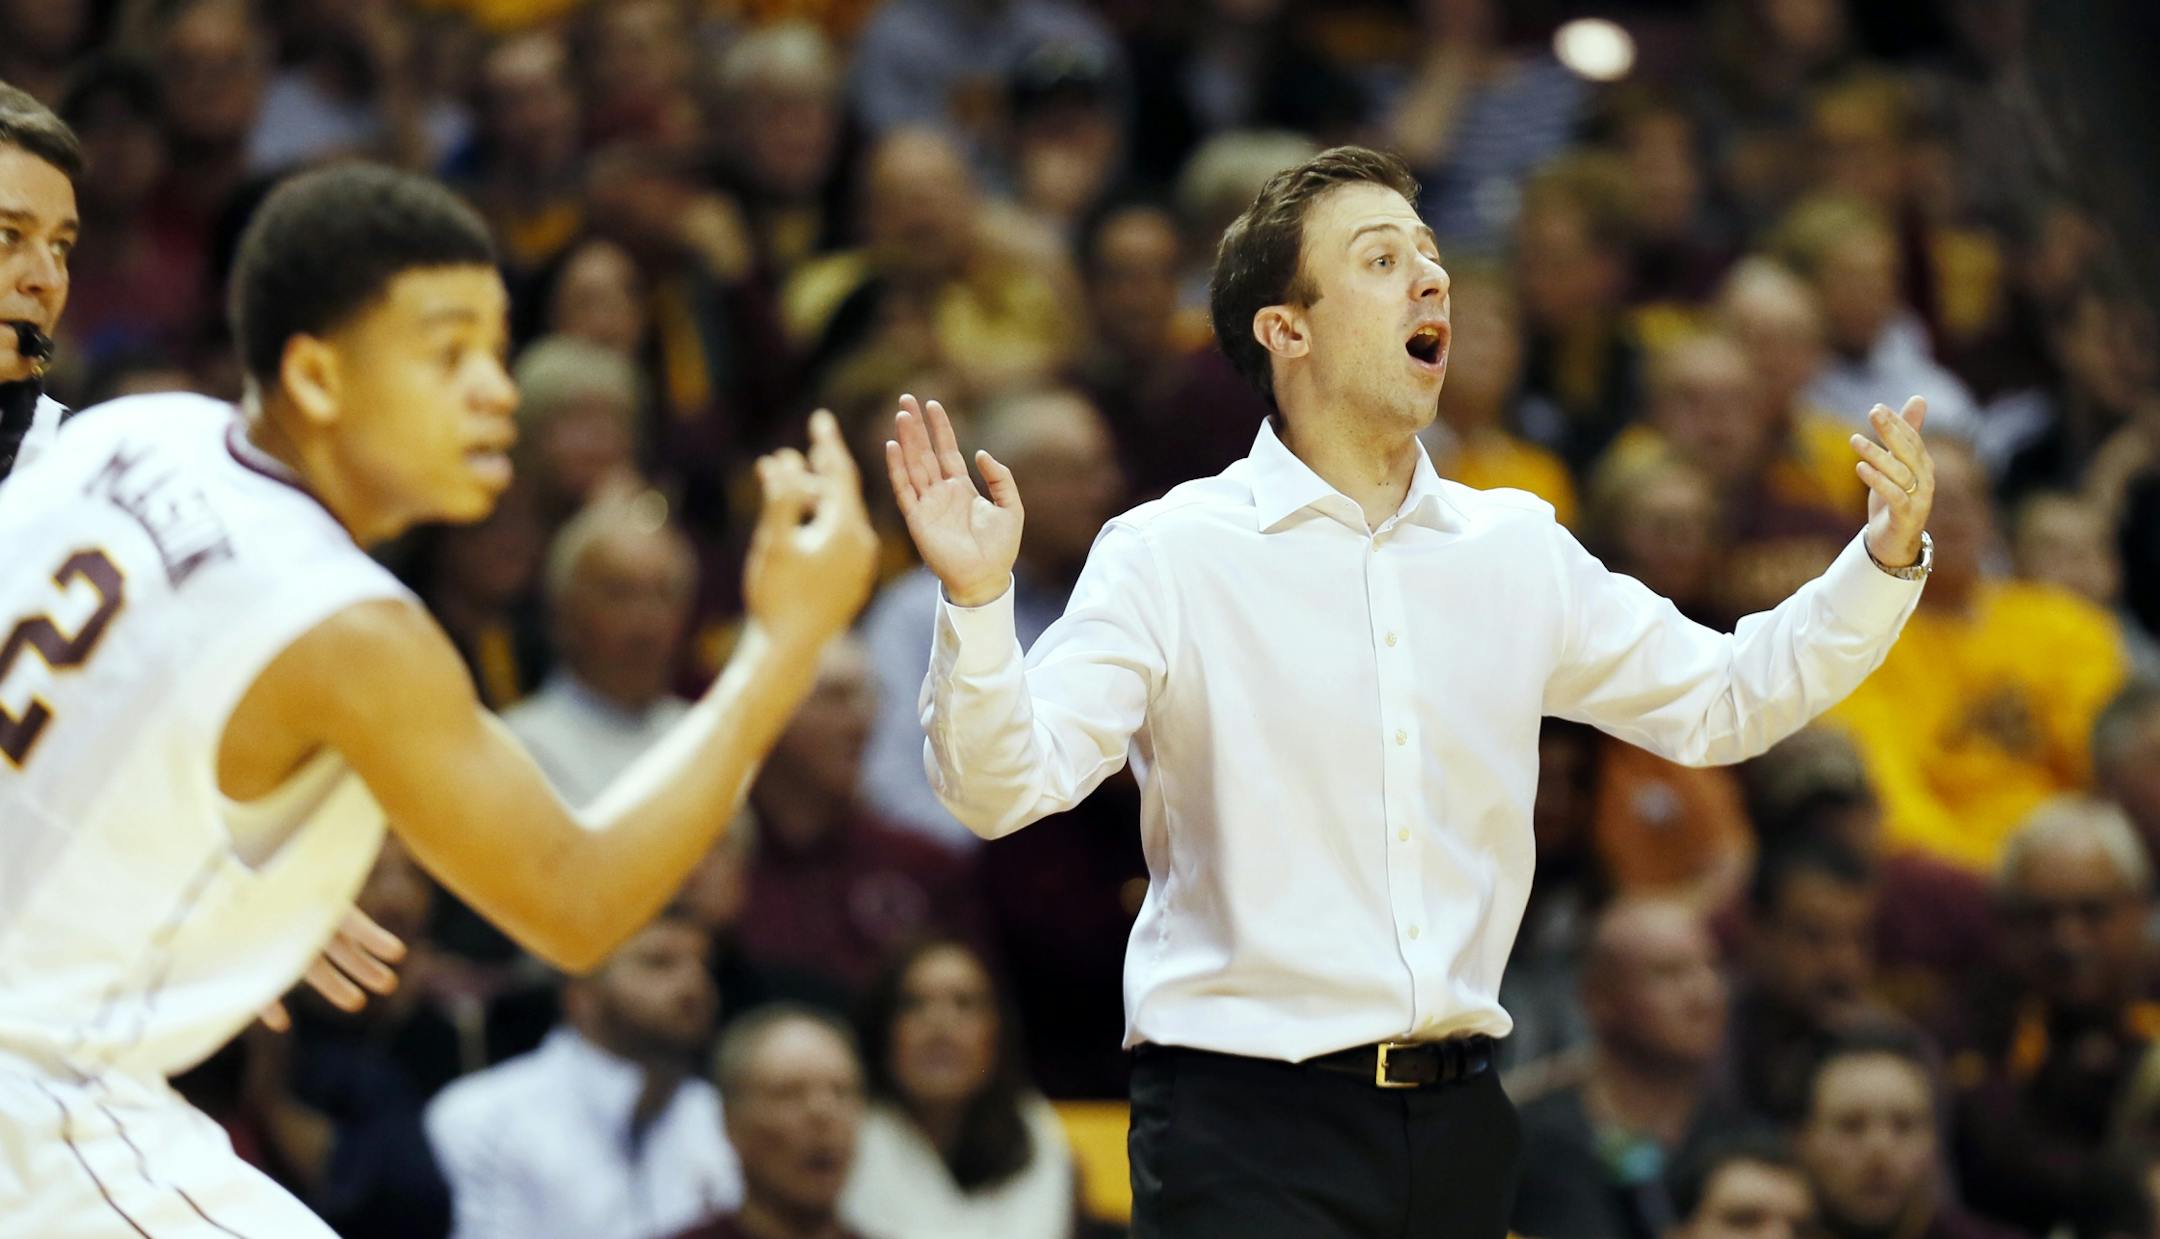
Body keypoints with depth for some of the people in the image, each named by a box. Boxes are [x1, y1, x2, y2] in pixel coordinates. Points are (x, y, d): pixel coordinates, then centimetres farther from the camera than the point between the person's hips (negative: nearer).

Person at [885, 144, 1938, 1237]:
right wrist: (975, 603, -31)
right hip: (1249, 1129, -5)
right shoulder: (1169, 554, -5)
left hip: (1456, 1125, 5)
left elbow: (1724, 698, 19)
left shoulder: (1517, 551, 10)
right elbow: (1007, 782, -13)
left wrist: (1885, 559, 6)